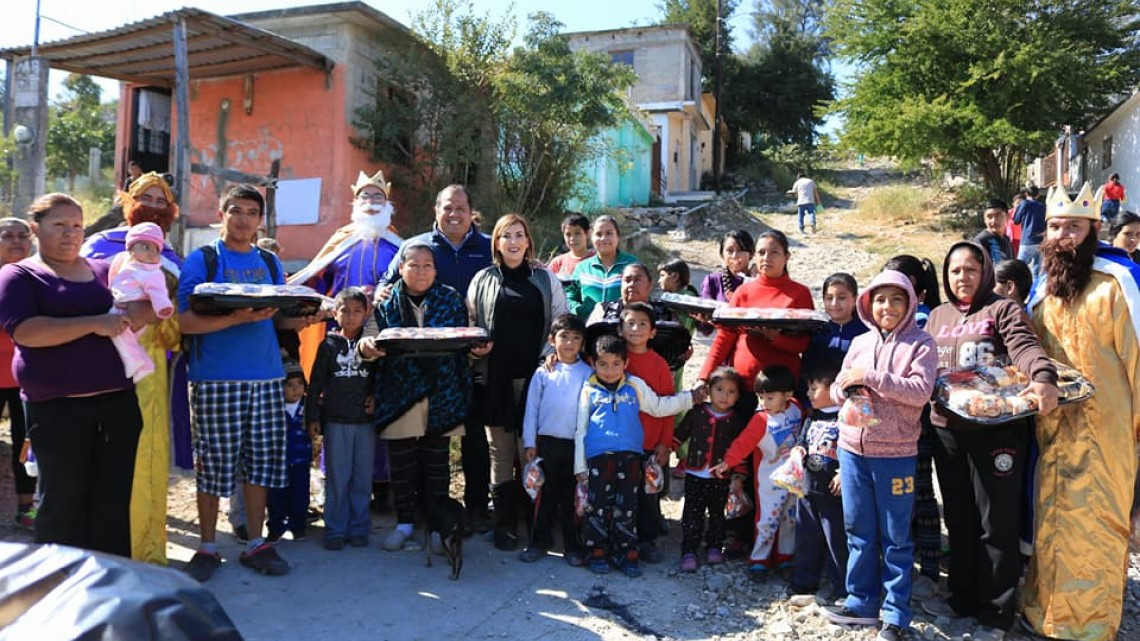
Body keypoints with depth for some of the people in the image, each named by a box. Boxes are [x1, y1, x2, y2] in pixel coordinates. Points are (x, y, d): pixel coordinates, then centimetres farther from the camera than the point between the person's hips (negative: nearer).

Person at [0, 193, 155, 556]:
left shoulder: (106, 270, 15)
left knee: (114, 501, 8)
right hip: (56, 407, -4)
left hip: (118, 400, 4)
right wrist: (94, 324, -20)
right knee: (62, 502, 5)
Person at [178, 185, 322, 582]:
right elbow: (186, 321, -10)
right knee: (213, 464, 3)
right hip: (215, 379, -4)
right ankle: (207, 547, 19)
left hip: (266, 377, 4)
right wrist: (239, 318, -23)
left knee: (260, 461, 8)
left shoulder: (270, 263, 14)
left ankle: (256, 544, 21)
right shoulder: (202, 260, 0)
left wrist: (301, 320, -7)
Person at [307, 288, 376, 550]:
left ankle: (359, 529, 17)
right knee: (337, 478, 3)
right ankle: (335, 530, 13)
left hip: (366, 420, 1)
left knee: (362, 477, 6)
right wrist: (312, 416, 1)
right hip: (335, 420, -1)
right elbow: (316, 383, 4)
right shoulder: (329, 345, 4)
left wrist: (376, 398, -4)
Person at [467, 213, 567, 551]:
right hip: (495, 377, 1)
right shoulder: (483, 280, 10)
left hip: (534, 375, 0)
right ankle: (504, 523, 12)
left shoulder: (546, 279, 9)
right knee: (500, 450, 4)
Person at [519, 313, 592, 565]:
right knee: (545, 495, 11)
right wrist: (529, 443, 0)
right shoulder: (543, 373, 1)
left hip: (576, 444, 0)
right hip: (546, 442, 1)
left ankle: (572, 546, 21)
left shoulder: (588, 374, -1)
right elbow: (531, 408, 3)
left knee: (572, 497, 9)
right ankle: (539, 542, 24)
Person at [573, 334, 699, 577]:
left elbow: (659, 406, 23)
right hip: (599, 456, -2)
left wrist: (689, 398, 19)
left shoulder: (635, 386, 10)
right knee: (598, 506, 1)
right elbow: (580, 429, 6)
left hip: (629, 456, 2)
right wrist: (580, 465, 4)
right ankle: (598, 552, 14)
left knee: (626, 507, 6)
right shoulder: (589, 390, 4)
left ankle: (626, 553, 16)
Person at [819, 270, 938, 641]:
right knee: (858, 531, 13)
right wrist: (845, 389, -12)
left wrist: (870, 378, -19)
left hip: (895, 454, -4)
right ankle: (862, 602, 25)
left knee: (896, 537, 5)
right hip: (852, 449, 4)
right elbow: (837, 392, 11)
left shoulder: (921, 344, -2)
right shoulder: (860, 343, 10)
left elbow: (920, 390, -16)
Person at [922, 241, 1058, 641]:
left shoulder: (1003, 309, -2)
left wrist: (1043, 378, -39)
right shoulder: (937, 317, 14)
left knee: (996, 523, 2)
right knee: (959, 520, 15)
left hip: (997, 429, -5)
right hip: (947, 430, 6)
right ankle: (963, 597, 30)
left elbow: (1025, 347, -20)